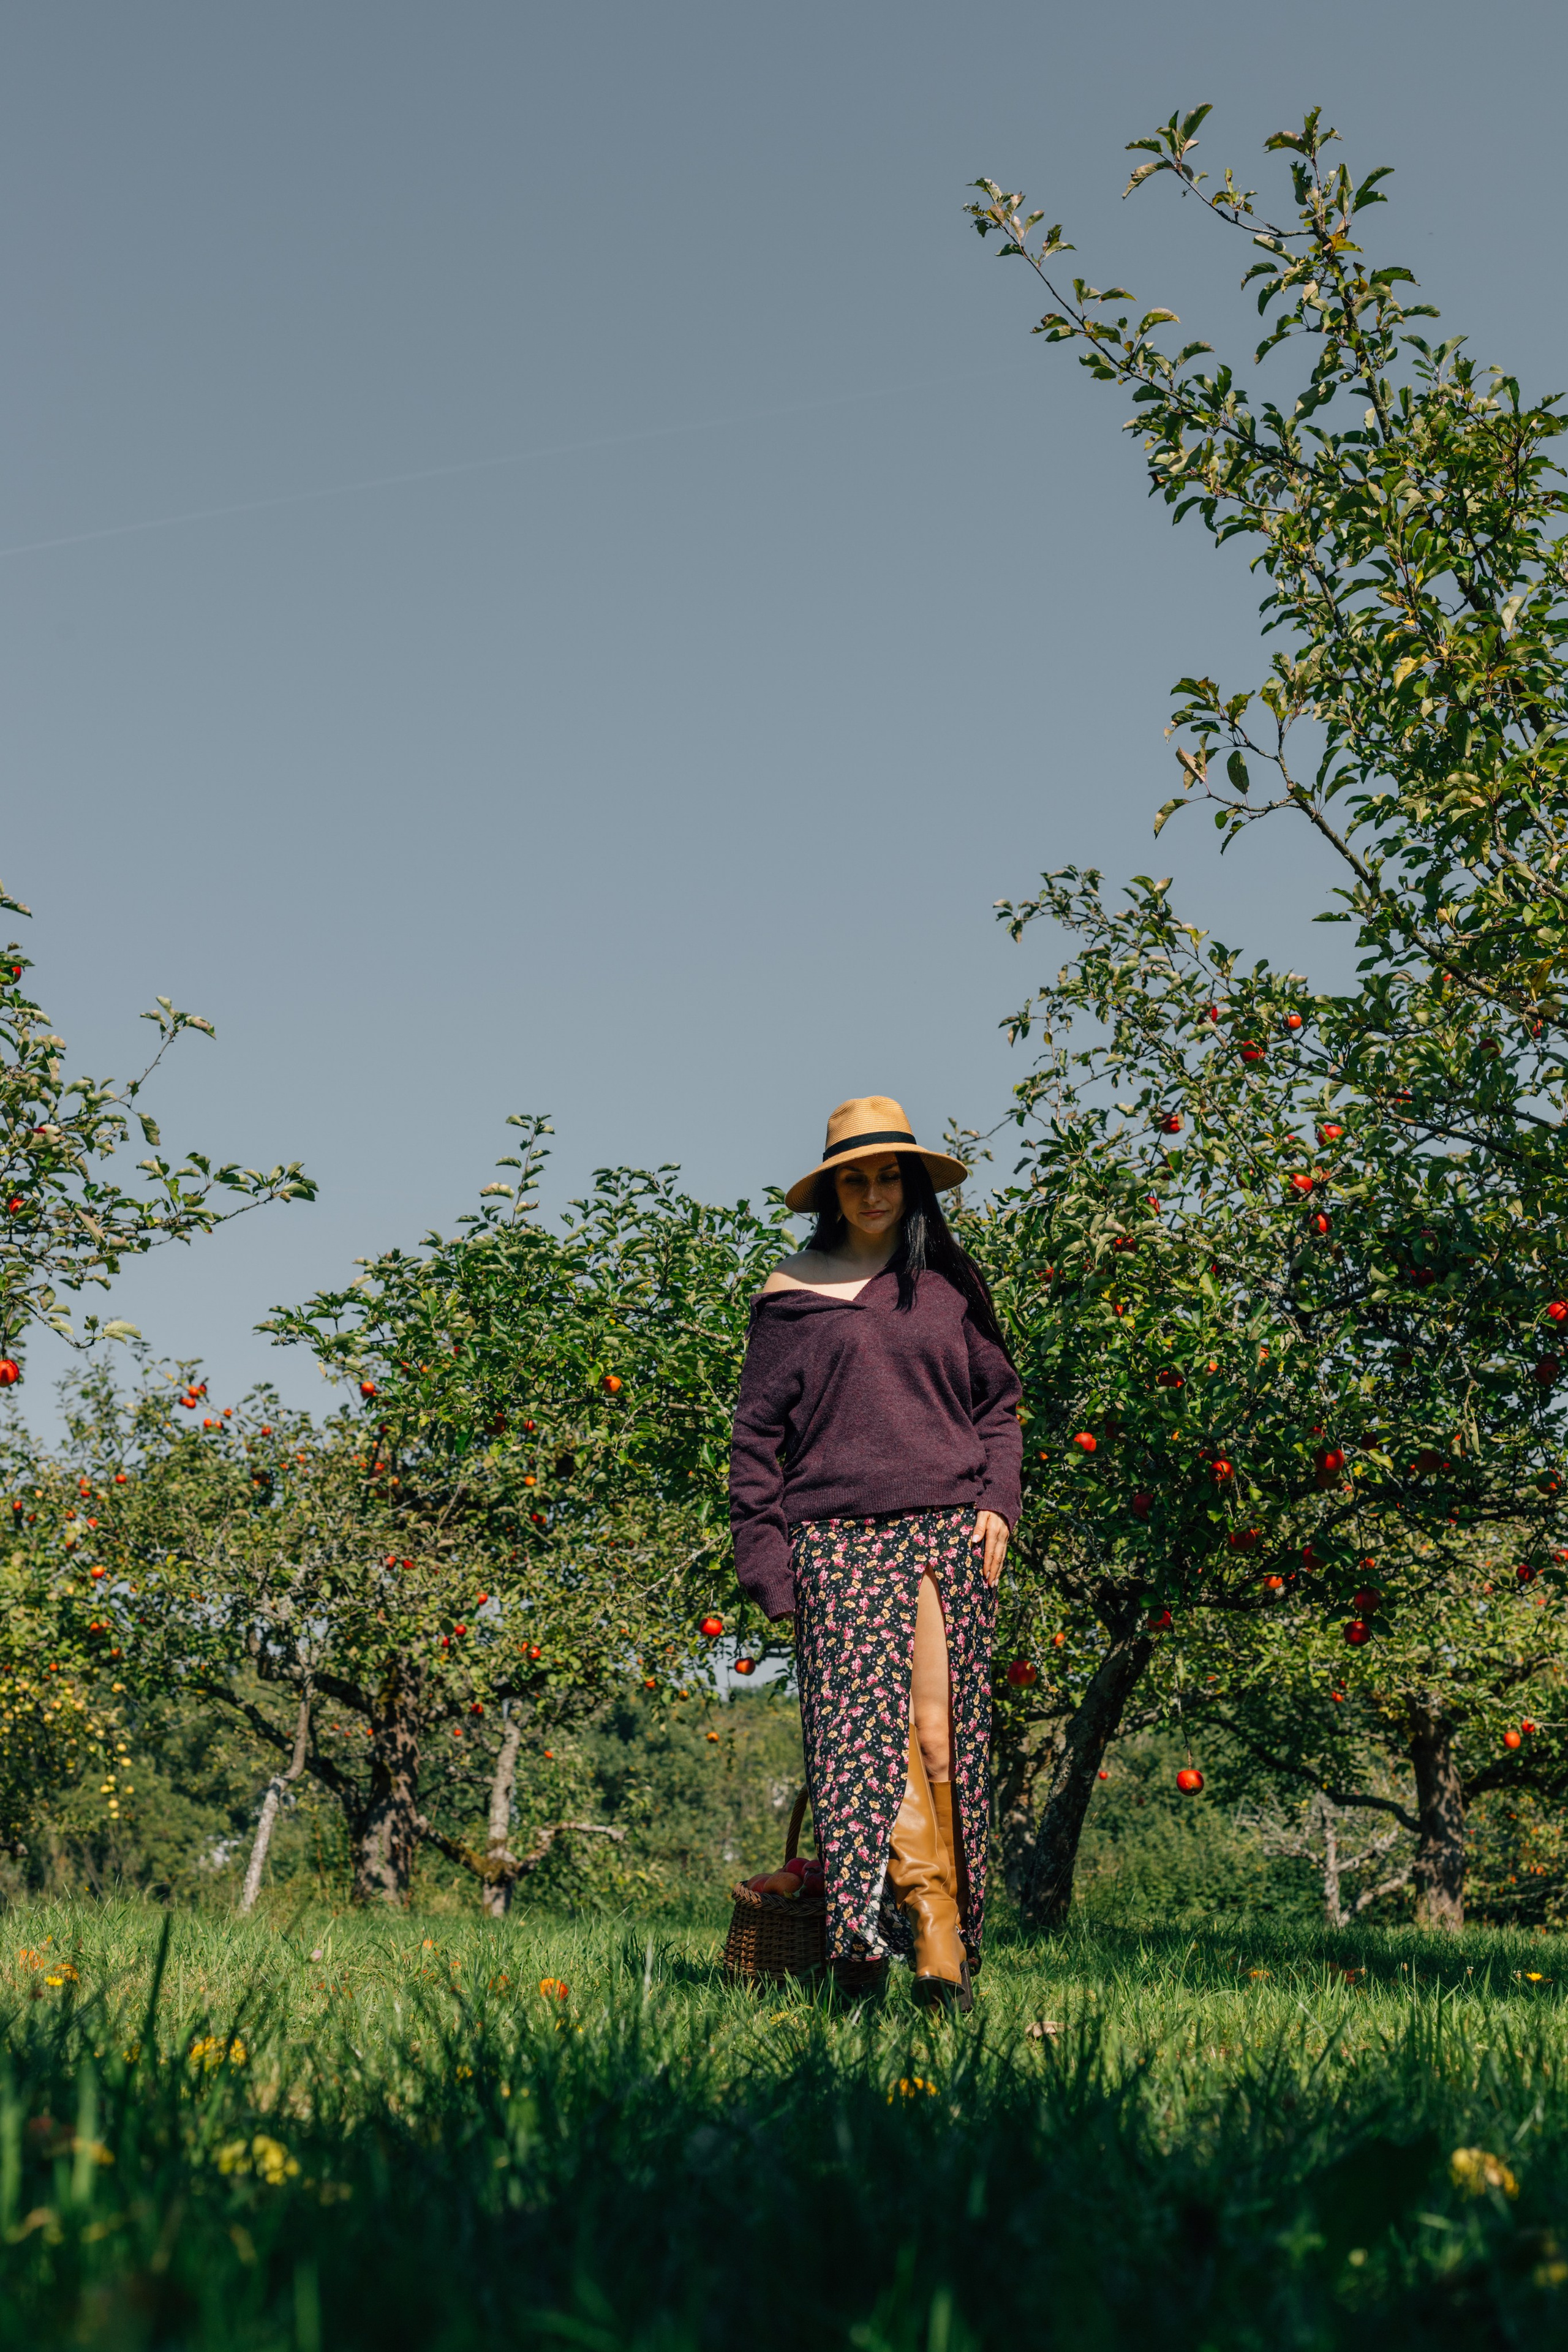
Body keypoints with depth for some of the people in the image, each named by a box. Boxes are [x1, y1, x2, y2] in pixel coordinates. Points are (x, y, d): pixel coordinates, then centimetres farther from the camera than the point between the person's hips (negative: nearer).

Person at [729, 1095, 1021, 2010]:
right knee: (862, 1725, -12)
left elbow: (999, 1403, 18)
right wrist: (766, 1557, 3)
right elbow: (758, 1431, 10)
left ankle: (947, 1941, 0)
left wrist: (997, 1503, 3)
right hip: (838, 1538, -1)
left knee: (940, 1728, -6)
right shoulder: (794, 1295, 10)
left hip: (947, 1529, 1)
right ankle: (930, 1927, -13)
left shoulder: (952, 1284, 14)